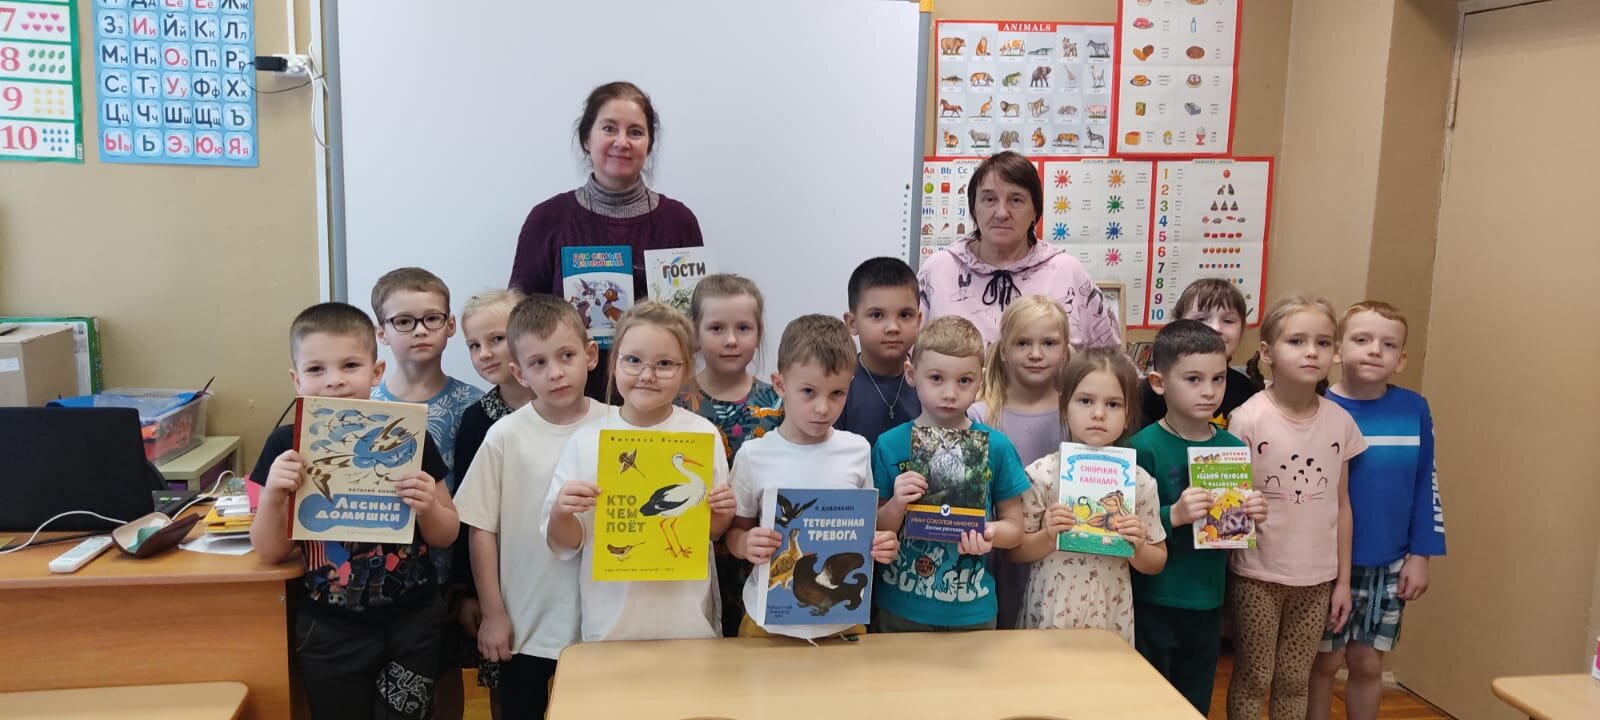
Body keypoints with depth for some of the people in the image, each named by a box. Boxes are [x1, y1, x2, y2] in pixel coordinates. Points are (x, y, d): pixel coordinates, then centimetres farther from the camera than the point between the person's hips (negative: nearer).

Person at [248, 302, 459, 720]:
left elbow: (445, 538, 0)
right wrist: (273, 497, -21)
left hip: (412, 622, 0)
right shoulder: (287, 446, -8)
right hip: (329, 631, 0)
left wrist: (428, 506, -21)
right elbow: (269, 553, -3)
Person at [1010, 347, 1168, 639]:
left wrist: (1136, 547, -12)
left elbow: (1156, 563, 7)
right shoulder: (1041, 474, -9)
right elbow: (1015, 551, -2)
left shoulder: (1139, 481, -3)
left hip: (1111, 619, 2)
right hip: (1050, 615, -1)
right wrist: (1048, 537, -19)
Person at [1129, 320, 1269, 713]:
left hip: (1208, 602, 5)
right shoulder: (1145, 447, -14)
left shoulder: (1233, 448, 2)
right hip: (1153, 603, -5)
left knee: (1196, 706, 19)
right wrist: (1173, 516, -31)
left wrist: (1252, 517, -8)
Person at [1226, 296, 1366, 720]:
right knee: (1253, 678, 8)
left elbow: (1341, 505, 6)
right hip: (1257, 574, -3)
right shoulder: (1247, 419, -13)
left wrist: (1343, 580, 7)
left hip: (1317, 576, 4)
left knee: (1294, 680, 14)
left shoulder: (1340, 421, 0)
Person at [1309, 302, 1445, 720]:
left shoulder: (1414, 410, -2)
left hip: (1388, 563, 3)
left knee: (1368, 663, 14)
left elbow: (1425, 486, 5)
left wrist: (1420, 555, 3)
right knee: (1326, 661, 10)